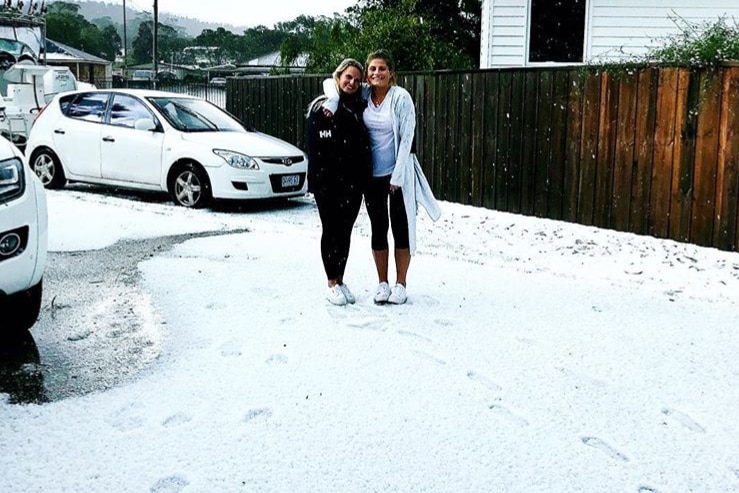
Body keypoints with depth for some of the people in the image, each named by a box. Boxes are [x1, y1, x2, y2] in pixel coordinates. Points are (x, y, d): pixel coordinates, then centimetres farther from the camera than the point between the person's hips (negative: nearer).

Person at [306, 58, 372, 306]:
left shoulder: (360, 107, 10)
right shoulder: (321, 107, -5)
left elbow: (365, 144, 13)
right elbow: (315, 147, -9)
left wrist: (363, 178, 3)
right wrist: (319, 180, -15)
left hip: (353, 182, 5)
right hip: (328, 181, -4)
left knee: (345, 231, 11)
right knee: (331, 230, 4)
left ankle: (341, 281, 21)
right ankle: (332, 284, 13)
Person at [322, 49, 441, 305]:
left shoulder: (401, 97, -9)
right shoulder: (363, 94, 2)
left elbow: (406, 138, -11)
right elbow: (331, 82, 13)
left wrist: (397, 176, -14)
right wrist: (332, 100, -9)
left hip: (399, 173, -3)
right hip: (372, 174, 3)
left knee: (401, 228, 3)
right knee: (378, 229, 9)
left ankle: (400, 284, 14)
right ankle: (382, 284, 19)